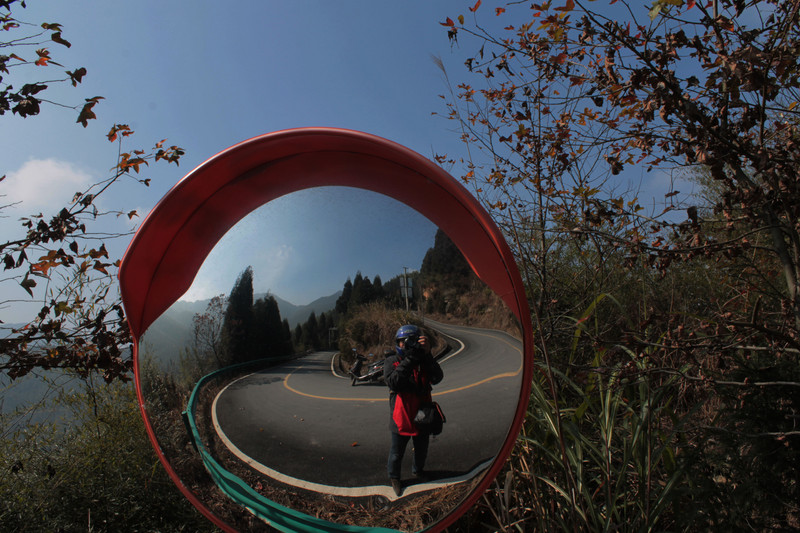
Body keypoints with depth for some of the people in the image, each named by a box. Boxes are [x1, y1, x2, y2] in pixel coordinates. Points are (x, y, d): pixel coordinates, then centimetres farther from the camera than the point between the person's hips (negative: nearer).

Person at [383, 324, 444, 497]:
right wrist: (408, 361, -35)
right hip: (401, 418, -3)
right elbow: (393, 382, -28)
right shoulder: (392, 361, -11)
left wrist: (427, 355, -35)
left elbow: (437, 378, -23)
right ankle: (394, 477, 44)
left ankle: (418, 470, 55)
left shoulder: (424, 361, -6)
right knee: (397, 454, 16)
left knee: (421, 451, 25)